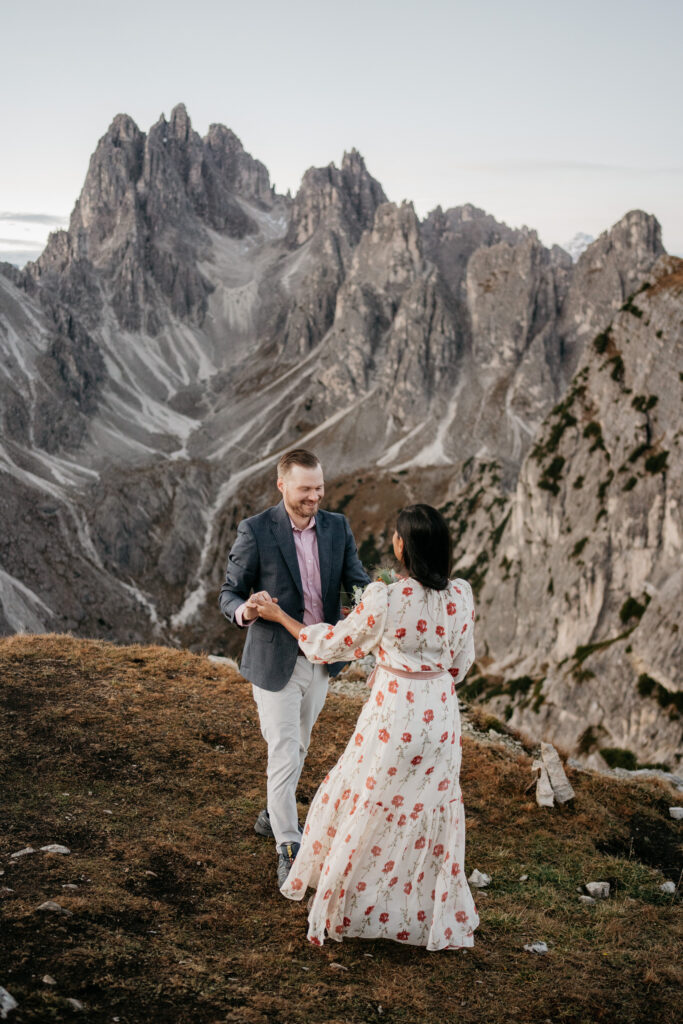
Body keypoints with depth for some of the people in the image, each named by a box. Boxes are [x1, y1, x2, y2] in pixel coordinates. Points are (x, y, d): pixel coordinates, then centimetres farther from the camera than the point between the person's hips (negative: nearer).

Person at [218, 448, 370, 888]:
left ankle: (274, 814, 46)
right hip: (275, 662, -5)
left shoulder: (337, 527, -2)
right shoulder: (256, 531, -15)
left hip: (321, 660, 6)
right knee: (284, 755, -4)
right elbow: (230, 593, -10)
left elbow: (358, 582, -5)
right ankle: (288, 848, 10)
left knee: (298, 745, 23)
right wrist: (245, 611, -34)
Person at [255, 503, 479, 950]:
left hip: (393, 714, -4)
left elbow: (330, 644, -7)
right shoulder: (461, 596, -9)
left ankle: (348, 903, 30)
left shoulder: (383, 600, -22)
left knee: (367, 805, 15)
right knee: (432, 810, 19)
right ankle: (438, 916, 32)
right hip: (441, 713, 4)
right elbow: (460, 664, 4)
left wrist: (280, 616, 6)